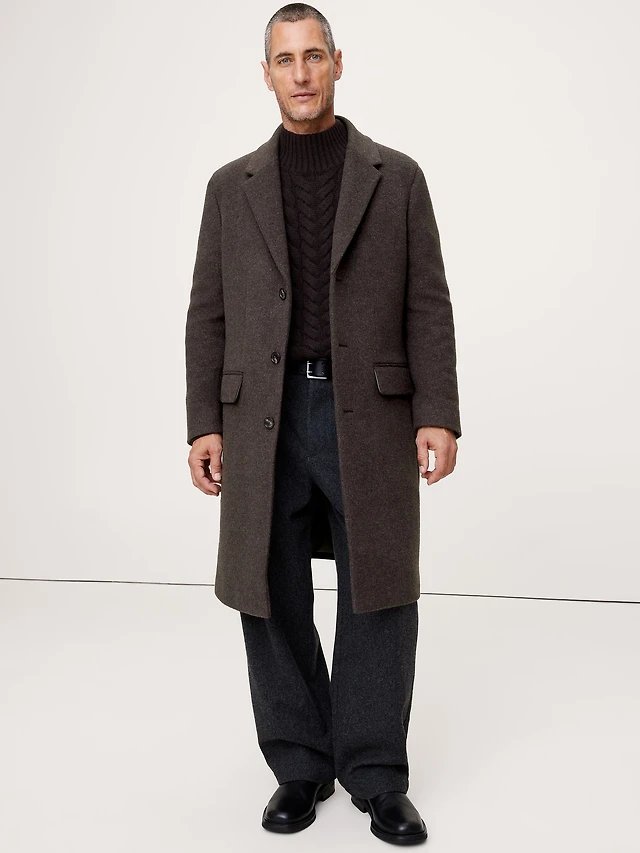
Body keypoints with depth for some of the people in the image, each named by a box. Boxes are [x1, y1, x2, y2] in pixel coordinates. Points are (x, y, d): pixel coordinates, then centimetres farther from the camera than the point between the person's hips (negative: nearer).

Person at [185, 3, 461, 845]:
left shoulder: (396, 177, 7)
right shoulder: (232, 186, 11)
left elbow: (428, 306, 3)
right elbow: (208, 316, 8)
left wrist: (438, 415, -7)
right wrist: (204, 424, -1)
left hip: (371, 416, -1)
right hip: (262, 422, 2)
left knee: (378, 598, 2)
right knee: (274, 601, 5)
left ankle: (376, 776, 17)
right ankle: (300, 766, 22)